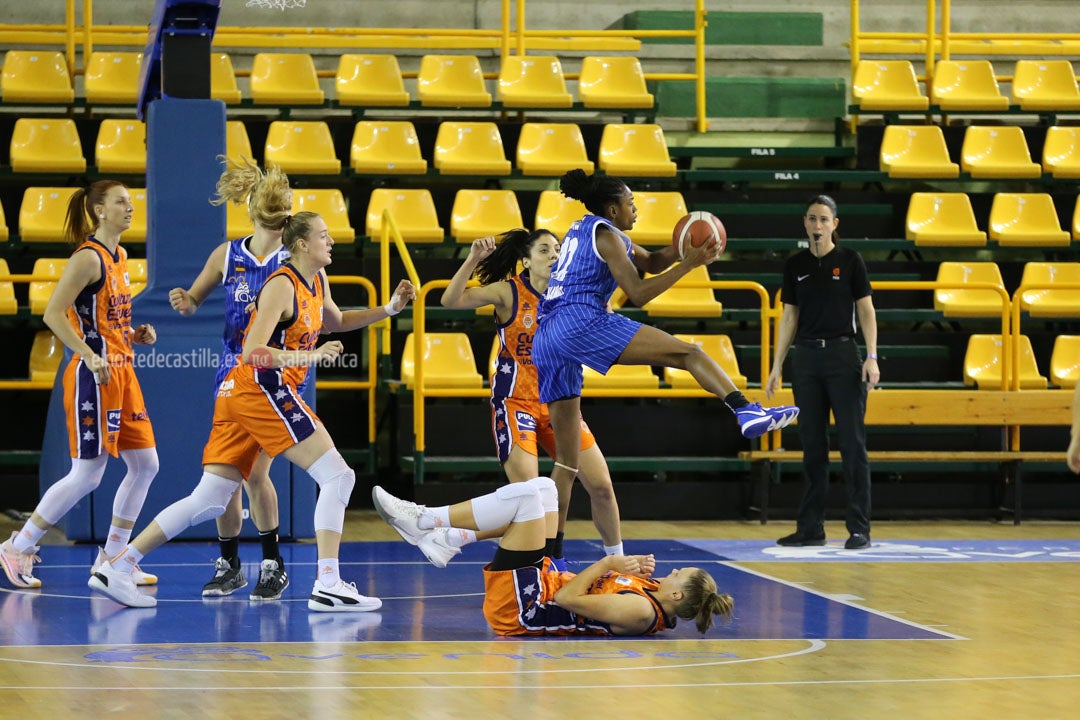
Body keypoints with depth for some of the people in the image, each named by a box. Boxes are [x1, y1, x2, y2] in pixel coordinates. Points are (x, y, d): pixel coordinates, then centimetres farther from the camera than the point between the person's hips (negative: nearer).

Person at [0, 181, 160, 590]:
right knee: (87, 476, -7)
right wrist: (90, 356, -25)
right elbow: (53, 314, -18)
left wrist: (134, 335, 8)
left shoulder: (119, 257, 14)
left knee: (145, 464, 6)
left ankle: (111, 559, 14)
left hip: (121, 375, 9)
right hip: (94, 377, -9)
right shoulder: (88, 258, -13)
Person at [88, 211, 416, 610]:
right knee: (337, 477, -9)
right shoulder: (282, 284, -11)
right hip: (262, 388, -9)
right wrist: (310, 356, -21)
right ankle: (327, 587, -14)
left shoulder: (317, 281, 17)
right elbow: (253, 351, -18)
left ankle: (116, 568, 2)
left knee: (209, 502, 4)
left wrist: (388, 309, 28)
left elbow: (334, 322, 37)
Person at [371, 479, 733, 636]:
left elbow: (567, 599, -26)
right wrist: (634, 568, -2)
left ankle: (426, 521, -5)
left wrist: (609, 563, -17)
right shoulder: (652, 592, 1)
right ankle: (451, 536, 12)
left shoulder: (641, 611, -25)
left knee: (526, 494, -19)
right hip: (545, 582, 9)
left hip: (518, 604, -9)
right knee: (541, 487, 8)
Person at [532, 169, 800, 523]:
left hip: (544, 341, 9)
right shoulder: (606, 234, 2)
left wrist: (682, 248, 14)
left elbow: (651, 262, 34)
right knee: (690, 353, -14)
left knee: (567, 463, 10)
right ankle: (746, 411, -37)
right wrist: (688, 264, -5)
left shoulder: (584, 230, 29)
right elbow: (639, 294, -6)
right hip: (583, 323, -9)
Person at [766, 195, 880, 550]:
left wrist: (872, 357, -12)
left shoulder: (849, 260, -1)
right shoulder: (795, 265, 8)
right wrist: (776, 366, 8)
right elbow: (789, 317, 12)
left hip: (843, 354, -3)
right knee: (812, 444, 6)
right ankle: (811, 527, 11)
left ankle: (860, 528, -2)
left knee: (852, 442, -4)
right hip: (806, 358, 4)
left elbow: (866, 310, -2)